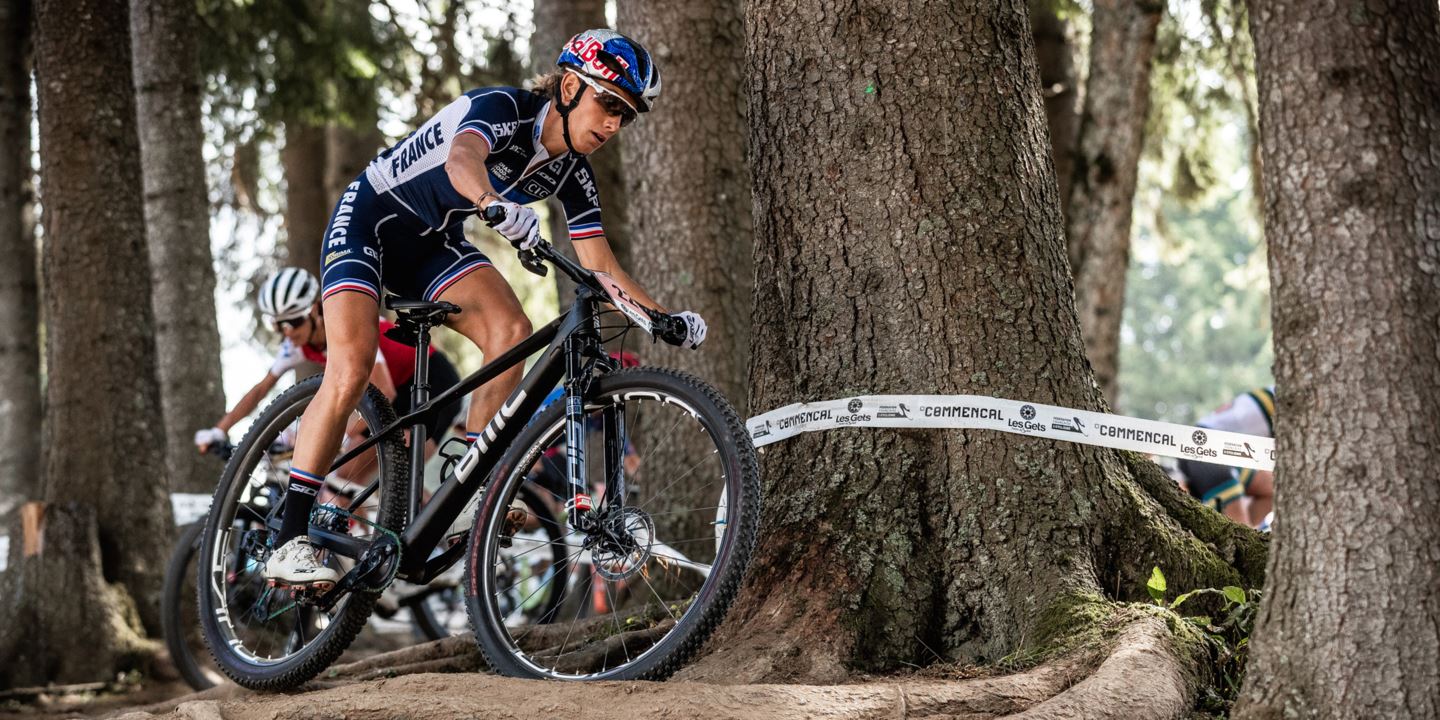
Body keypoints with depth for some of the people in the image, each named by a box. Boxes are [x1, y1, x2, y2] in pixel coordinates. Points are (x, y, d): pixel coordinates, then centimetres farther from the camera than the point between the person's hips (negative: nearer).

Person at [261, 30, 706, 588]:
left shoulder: (571, 173, -4)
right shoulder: (502, 108, -25)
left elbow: (600, 266, -4)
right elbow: (462, 160, -48)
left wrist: (664, 317, -18)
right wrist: (496, 205, -69)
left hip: (432, 244, 7)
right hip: (369, 219, -7)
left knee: (511, 332, -20)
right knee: (351, 369, -23)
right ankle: (289, 542, -20)